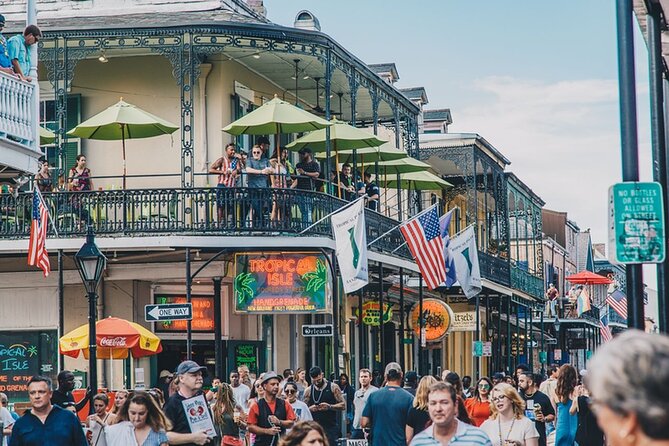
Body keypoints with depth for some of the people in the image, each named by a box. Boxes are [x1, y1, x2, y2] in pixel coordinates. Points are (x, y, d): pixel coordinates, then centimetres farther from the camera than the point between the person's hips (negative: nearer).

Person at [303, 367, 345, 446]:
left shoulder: (333, 387, 1)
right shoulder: (308, 391, 8)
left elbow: (343, 405, -2)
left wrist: (330, 406, -18)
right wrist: (310, 409, -10)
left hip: (330, 427, -3)